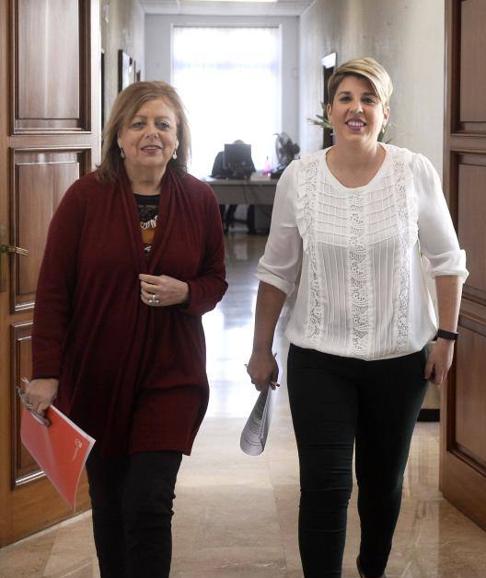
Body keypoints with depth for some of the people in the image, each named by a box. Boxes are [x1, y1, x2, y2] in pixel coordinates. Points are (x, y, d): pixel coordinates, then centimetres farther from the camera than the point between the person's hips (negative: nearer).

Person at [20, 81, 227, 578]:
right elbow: (52, 290, -5)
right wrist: (46, 372, -10)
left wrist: (185, 293, -14)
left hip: (170, 376, 0)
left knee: (149, 503, -7)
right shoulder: (85, 197, -6)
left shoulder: (199, 200, -1)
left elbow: (215, 281, 9)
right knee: (108, 499, 12)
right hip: (95, 377, 0)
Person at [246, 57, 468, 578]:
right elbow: (277, 272, 3)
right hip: (319, 359, -1)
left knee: (383, 482, 16)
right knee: (324, 488, -9)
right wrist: (261, 351, 6)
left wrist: (447, 336, -2)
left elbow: (447, 261, 2)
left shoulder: (415, 173, -8)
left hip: (399, 358, 1)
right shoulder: (298, 178, -7)